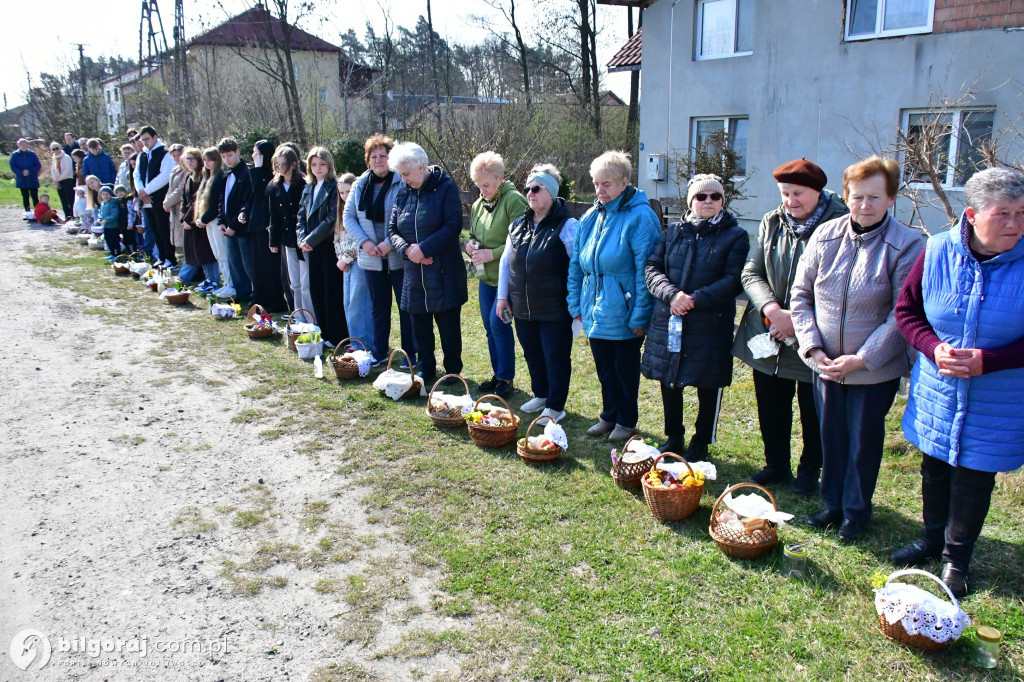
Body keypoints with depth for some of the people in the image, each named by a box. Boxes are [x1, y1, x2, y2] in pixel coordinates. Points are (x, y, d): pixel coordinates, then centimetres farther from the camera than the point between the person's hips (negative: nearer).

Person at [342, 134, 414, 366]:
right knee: (379, 306, 16)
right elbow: (348, 216, 8)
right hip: (371, 258, 5)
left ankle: (410, 353, 16)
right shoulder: (360, 185, 7)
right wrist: (364, 242, -7)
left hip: (399, 257, -5)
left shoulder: (403, 183, -10)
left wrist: (390, 243, -18)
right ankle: (379, 351, 28)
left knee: (406, 306, 4)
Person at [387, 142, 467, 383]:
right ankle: (426, 370, 25)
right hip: (414, 273, 5)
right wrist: (406, 248, -11)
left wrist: (424, 248, -20)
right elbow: (392, 229, 9)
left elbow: (454, 225, -16)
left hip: (444, 272, -5)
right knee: (420, 326, 11)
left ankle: (453, 370, 20)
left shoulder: (446, 188, -8)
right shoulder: (403, 193, 8)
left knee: (449, 325, 5)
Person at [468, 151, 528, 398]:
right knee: (490, 327, 11)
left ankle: (506, 377, 5)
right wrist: (470, 244, 1)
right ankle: (498, 375, 25)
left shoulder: (514, 200, -13)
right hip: (485, 276, 8)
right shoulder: (478, 205, 11)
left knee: (498, 323, -11)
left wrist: (492, 254, -20)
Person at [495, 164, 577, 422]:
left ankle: (555, 406, 18)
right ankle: (541, 395, 37)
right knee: (532, 355, 18)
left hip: (555, 310, -6)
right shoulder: (518, 225, 9)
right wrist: (502, 296, 13)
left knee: (556, 358, 4)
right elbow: (506, 261, 16)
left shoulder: (566, 226, -11)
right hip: (523, 308, 6)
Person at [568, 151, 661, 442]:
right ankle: (609, 415, 34)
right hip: (595, 312, 6)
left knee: (625, 368, 10)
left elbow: (644, 270, -16)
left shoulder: (640, 217, -14)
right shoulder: (591, 217, 7)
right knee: (604, 367, 17)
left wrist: (640, 316, -17)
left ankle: (626, 421, 27)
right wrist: (576, 303, 8)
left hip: (623, 314, -6)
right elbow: (576, 263, 12)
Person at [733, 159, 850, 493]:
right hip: (768, 335, 4)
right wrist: (772, 309, -16)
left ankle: (809, 472, 32)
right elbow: (751, 273, 0)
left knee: (813, 413, 12)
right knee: (771, 409, 16)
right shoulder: (771, 222, 3)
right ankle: (776, 465, 36)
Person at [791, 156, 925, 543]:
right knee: (831, 436, 16)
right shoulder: (825, 236, -2)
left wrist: (861, 359, -17)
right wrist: (812, 348, -7)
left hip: (875, 369, -3)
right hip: (825, 363, 3)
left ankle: (856, 511, 31)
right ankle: (832, 504, 35)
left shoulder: (907, 245, -12)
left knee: (864, 440, 11)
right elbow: (801, 294, 3)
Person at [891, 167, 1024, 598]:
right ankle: (932, 538, 43)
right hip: (936, 393, 3)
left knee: (974, 478, 12)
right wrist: (934, 348, -15)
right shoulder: (938, 251, -9)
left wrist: (987, 361, -23)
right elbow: (906, 310, 1)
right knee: (934, 469, 19)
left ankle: (957, 557, 33)